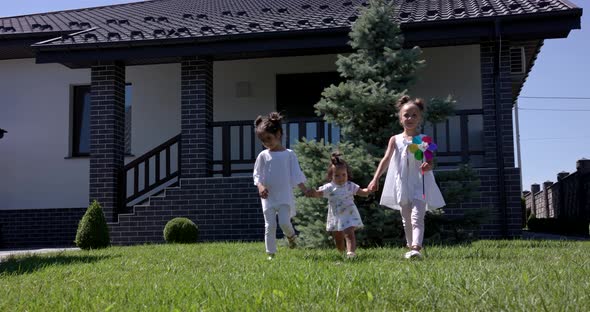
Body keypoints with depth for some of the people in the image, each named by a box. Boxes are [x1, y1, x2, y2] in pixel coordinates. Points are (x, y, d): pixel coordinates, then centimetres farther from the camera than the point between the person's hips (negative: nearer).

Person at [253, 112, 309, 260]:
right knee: (270, 225, 0)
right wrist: (260, 186, -15)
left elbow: (296, 174, 0)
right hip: (268, 196, 1)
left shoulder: (289, 154, 0)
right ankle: (271, 253, 8)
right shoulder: (263, 155, 3)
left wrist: (305, 189, -9)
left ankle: (290, 235, 22)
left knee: (284, 222, -12)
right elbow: (257, 174, 5)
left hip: (285, 196, -1)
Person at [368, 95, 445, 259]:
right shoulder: (395, 140, 5)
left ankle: (416, 248, -28)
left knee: (417, 218, -16)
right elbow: (386, 160, 4)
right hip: (402, 184, 3)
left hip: (419, 184, -3)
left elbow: (430, 162, -2)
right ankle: (411, 247, 26)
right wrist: (375, 179, -3)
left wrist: (428, 166, -27)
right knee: (406, 220, 13)